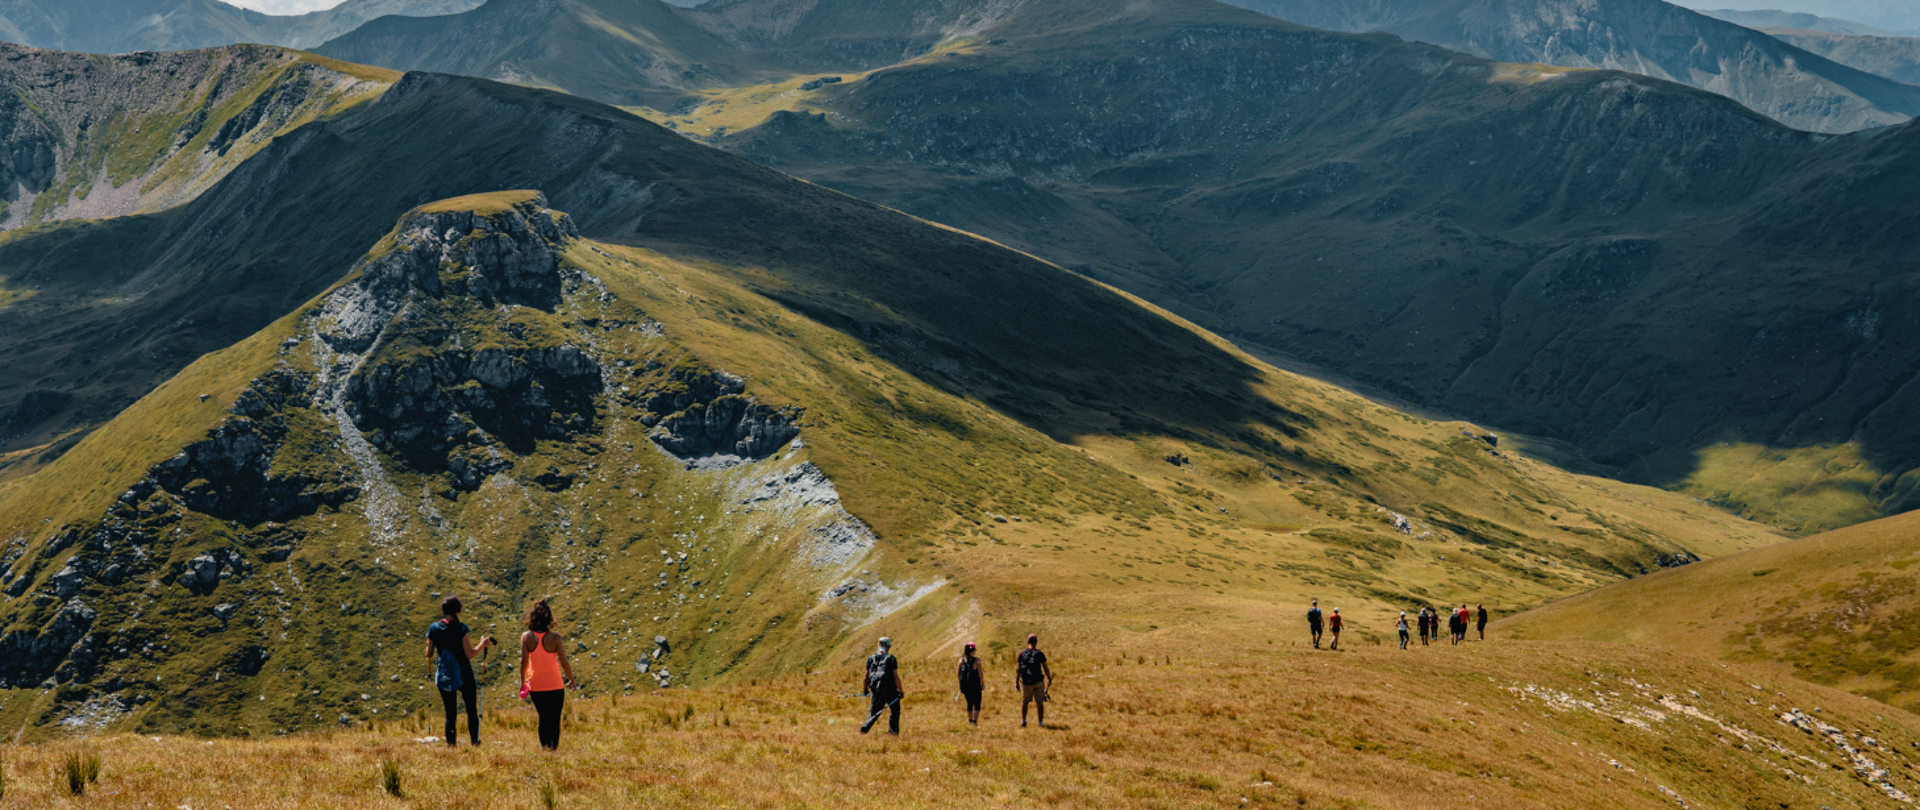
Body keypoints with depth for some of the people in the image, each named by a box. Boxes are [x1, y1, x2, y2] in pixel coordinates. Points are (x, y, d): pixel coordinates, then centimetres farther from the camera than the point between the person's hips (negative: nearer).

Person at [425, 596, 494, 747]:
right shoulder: (461, 628, -13)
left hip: (444, 677, 3)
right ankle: (475, 742, 8)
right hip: (463, 676, -3)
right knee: (472, 711, 10)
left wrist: (428, 642, 25)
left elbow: (429, 654, 6)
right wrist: (482, 645, 1)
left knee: (450, 713, 11)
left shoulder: (433, 628, -2)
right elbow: (469, 654, -14)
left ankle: (450, 743, 6)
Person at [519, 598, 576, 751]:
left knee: (543, 717, 16)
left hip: (535, 685, 2)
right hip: (555, 685, -2)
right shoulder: (555, 637, -14)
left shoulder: (526, 637, -8)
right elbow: (564, 662, -9)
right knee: (555, 718, 8)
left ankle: (544, 746, 12)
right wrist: (572, 680, 6)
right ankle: (554, 746, 5)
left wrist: (523, 682, 9)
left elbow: (524, 661, -5)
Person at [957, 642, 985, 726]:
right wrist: (983, 684, -2)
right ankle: (975, 720, -14)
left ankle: (970, 720, 33)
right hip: (975, 686, -4)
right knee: (977, 704, 2)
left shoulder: (961, 659, -1)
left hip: (965, 686, 4)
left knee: (969, 703, 21)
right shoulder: (976, 660, -13)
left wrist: (961, 686, 12)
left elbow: (959, 673, 1)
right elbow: (980, 674, -15)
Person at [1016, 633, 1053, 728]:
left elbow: (1018, 669, -2)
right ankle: (1041, 722, 9)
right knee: (1040, 703, 9)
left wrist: (1016, 682, 4)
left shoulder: (1022, 654, -3)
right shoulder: (1039, 654, -7)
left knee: (1024, 701, 17)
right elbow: (1046, 668, -3)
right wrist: (1049, 679, 10)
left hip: (1026, 682, 1)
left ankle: (1023, 721, 14)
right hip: (1038, 682, -1)